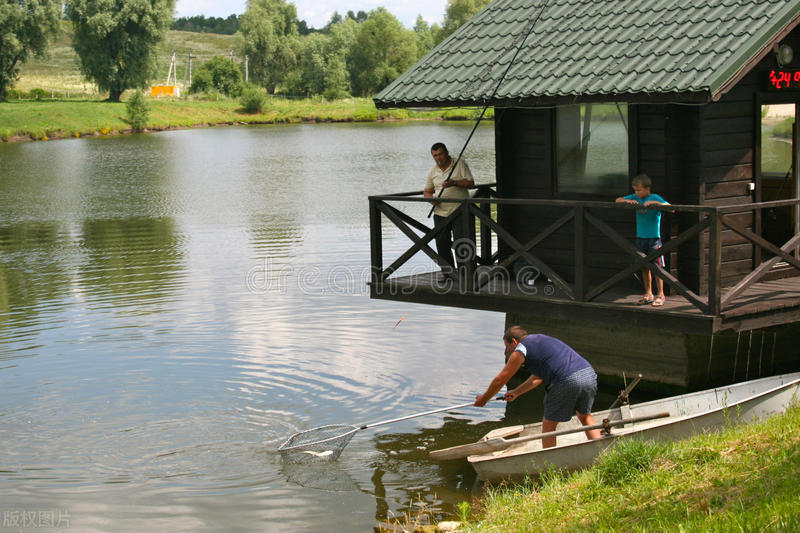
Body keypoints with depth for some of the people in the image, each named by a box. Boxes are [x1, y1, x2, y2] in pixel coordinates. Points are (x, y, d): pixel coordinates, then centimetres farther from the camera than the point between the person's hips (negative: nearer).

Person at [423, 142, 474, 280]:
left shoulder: (460, 164, -1)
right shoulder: (433, 171, 11)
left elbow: (470, 183, -7)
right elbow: (427, 191, 17)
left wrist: (454, 183, -21)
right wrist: (432, 198, -5)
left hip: (459, 211, -4)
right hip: (440, 212, 4)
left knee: (460, 240, -11)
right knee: (442, 242, 4)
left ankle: (464, 269, 0)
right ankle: (447, 270, 17)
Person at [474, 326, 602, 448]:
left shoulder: (520, 350, 7)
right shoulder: (539, 339, 30)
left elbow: (500, 380, 14)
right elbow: (537, 377, 40)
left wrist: (483, 399, 28)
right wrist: (516, 393, 47)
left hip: (568, 381, -7)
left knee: (548, 426, 11)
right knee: (585, 417, 28)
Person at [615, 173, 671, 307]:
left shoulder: (655, 198, -9)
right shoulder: (635, 198, 6)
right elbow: (618, 200, 12)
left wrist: (653, 202, -29)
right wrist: (628, 201, -9)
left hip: (653, 238, -5)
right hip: (640, 238, 5)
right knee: (645, 267, 11)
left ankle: (660, 295, 5)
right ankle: (648, 294, 20)